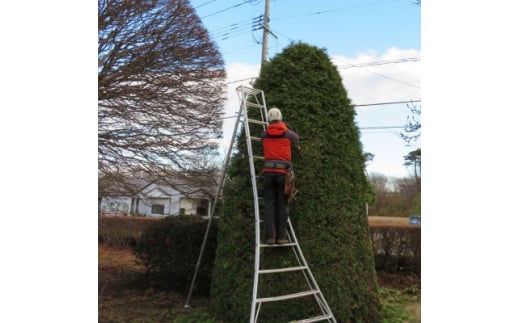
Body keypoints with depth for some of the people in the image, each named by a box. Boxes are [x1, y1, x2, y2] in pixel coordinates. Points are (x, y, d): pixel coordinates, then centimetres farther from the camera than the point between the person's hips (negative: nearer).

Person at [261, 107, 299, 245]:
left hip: (269, 171, 1)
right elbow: (296, 139, 29)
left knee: (269, 204, 0)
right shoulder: (287, 133, 8)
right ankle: (281, 236, 0)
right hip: (282, 172, -1)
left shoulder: (264, 134, 9)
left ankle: (270, 236, -7)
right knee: (282, 205, 2)